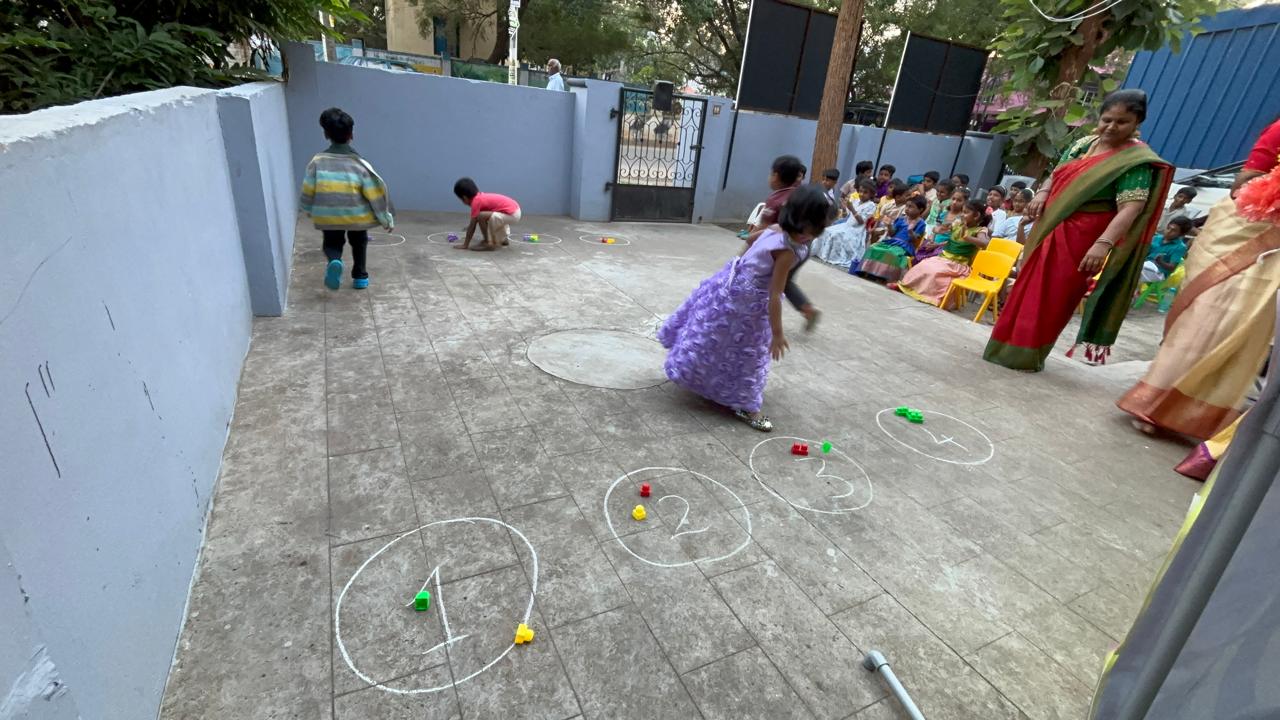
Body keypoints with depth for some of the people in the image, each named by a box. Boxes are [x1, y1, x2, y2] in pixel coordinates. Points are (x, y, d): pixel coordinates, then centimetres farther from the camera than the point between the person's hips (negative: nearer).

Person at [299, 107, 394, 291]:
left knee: (332, 243, 21)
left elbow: (307, 192, 0)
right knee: (359, 243, 26)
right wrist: (387, 219, 0)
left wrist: (310, 210, 20)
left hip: (328, 217, 1)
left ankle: (334, 261, -10)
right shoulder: (360, 165, -13)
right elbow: (376, 195, -12)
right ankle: (360, 276, 29)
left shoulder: (317, 162, -7)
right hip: (357, 216, -1)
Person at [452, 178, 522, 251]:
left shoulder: (476, 201, -8)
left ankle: (489, 243, -4)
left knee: (481, 216, -20)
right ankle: (505, 238, 33)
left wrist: (465, 245, -2)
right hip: (516, 210, 10)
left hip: (512, 214, -10)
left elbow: (472, 225, -7)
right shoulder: (481, 196, 17)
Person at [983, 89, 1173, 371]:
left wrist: (1103, 244, -35)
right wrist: (1042, 194, -2)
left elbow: (1130, 209, -21)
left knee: (1052, 296, -2)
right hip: (1050, 227, 7)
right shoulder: (1083, 143, 9)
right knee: (1029, 289, 12)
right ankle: (1009, 346, 24)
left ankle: (1027, 356, 9)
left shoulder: (1138, 160, -11)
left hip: (1081, 237, -6)